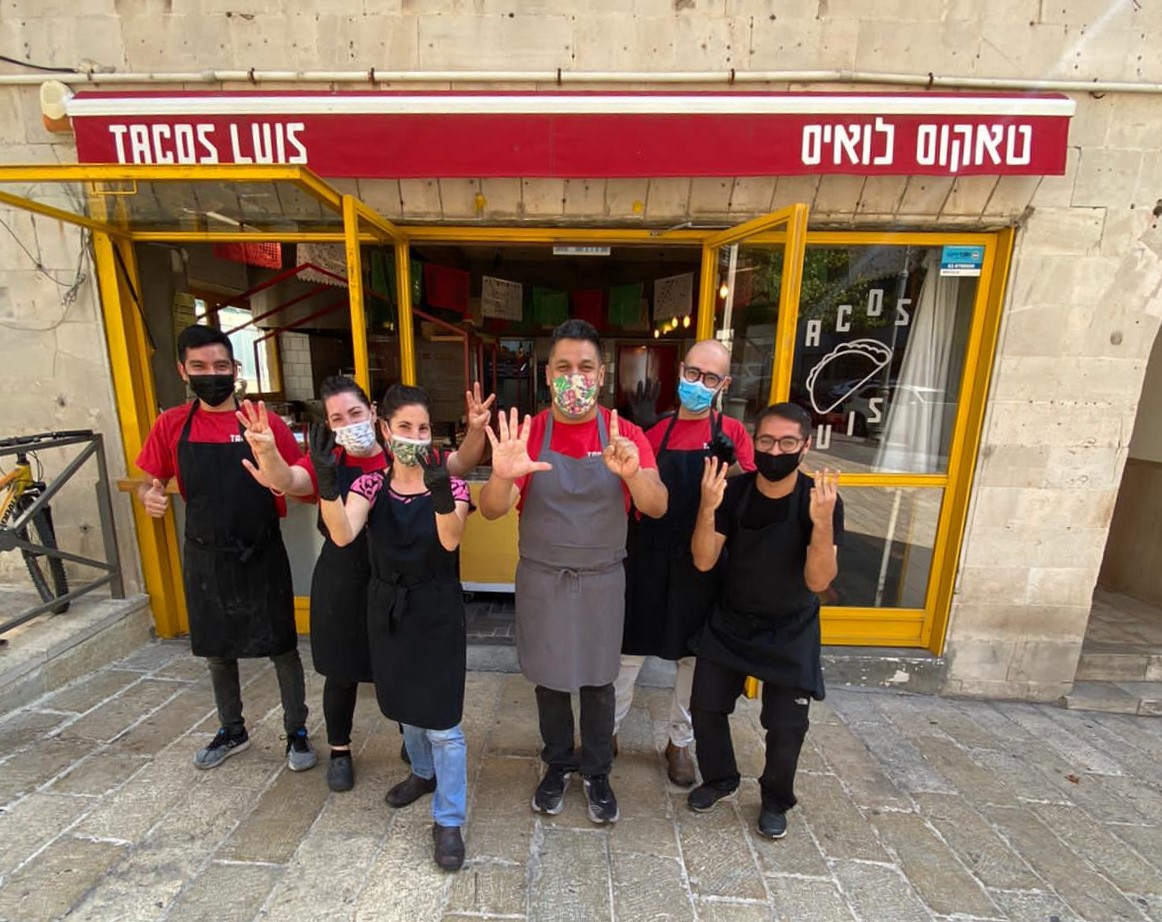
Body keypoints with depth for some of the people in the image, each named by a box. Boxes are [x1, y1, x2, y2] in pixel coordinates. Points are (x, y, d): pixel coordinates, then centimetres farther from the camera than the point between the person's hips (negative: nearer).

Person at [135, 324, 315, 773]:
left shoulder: (266, 423, -10)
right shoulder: (171, 425, -1)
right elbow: (152, 483, 8)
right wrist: (149, 496, -14)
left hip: (261, 556, -3)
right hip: (204, 558, 4)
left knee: (281, 648, 7)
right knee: (217, 650, 21)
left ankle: (297, 732, 28)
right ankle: (232, 730, 44)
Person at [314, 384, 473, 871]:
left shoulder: (450, 484, -11)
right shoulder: (370, 485, -3)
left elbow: (450, 540, -29)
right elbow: (342, 535, -22)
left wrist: (441, 492, -48)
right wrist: (326, 479, -37)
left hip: (437, 612, -4)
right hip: (389, 610, 4)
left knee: (442, 719, 3)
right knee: (406, 705, 24)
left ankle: (448, 821, 24)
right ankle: (424, 772, 52)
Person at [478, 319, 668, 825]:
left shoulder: (626, 435, -9)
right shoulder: (527, 434, -10)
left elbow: (656, 508, -17)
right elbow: (491, 510, -15)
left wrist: (633, 473, -39)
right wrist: (502, 477, -38)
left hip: (602, 582, 0)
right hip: (541, 581, 0)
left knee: (598, 682, 17)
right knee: (550, 680, 19)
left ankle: (597, 773, 42)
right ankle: (557, 765, 45)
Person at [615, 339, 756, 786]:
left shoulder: (732, 432, -1)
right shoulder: (656, 433, 0)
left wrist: (733, 464, -22)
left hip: (703, 563, 1)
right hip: (650, 560, 0)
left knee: (693, 656, 16)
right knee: (630, 651, 11)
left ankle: (680, 742, 38)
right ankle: (608, 730, 35)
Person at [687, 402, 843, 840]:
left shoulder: (822, 500, -19)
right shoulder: (732, 491, -16)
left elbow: (818, 581, -23)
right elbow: (704, 562, -19)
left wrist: (822, 522, -39)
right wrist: (708, 508, -34)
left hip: (791, 631, -1)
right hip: (730, 622, 2)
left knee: (786, 726, 6)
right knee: (706, 706, 9)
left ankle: (775, 800, 37)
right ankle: (720, 778, 39)